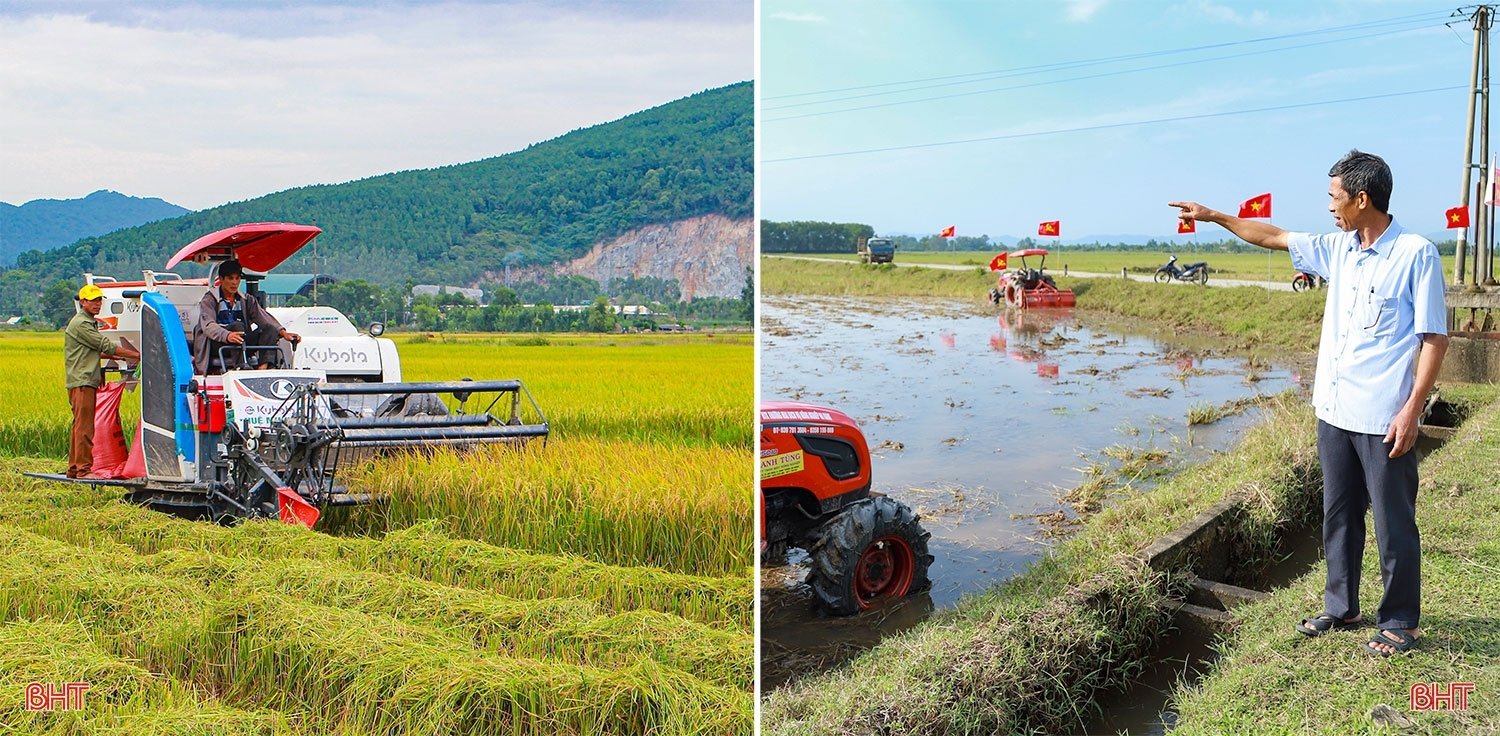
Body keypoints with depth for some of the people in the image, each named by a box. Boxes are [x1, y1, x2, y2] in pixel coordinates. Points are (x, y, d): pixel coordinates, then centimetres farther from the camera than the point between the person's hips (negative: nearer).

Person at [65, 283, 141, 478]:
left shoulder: (90, 323, 21)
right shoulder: (80, 324, -11)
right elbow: (105, 345, -14)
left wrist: (111, 356, 11)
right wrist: (136, 355, -11)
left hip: (88, 381, 10)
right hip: (81, 382, -10)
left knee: (80, 426, 12)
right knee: (85, 427, -10)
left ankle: (74, 468, 16)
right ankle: (83, 469, -9)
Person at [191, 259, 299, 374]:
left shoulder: (246, 300, 17)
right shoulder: (209, 300, 1)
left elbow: (265, 318, 2)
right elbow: (208, 326, -18)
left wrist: (282, 332, -18)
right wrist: (227, 335, -40)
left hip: (242, 344, 5)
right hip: (216, 345, -5)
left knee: (270, 329, -17)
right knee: (237, 325, -30)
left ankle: (263, 369, -39)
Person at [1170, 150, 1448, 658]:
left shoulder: (1416, 254, -11)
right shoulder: (1339, 249, 8)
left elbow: (1435, 338, -12)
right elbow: (1274, 238, 21)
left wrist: (1412, 411, -16)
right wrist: (1215, 217, 23)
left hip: (1383, 419, -7)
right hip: (1334, 412, 7)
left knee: (1394, 525, 3)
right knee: (1339, 516, 16)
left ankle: (1399, 624, 17)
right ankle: (1341, 609, 29)